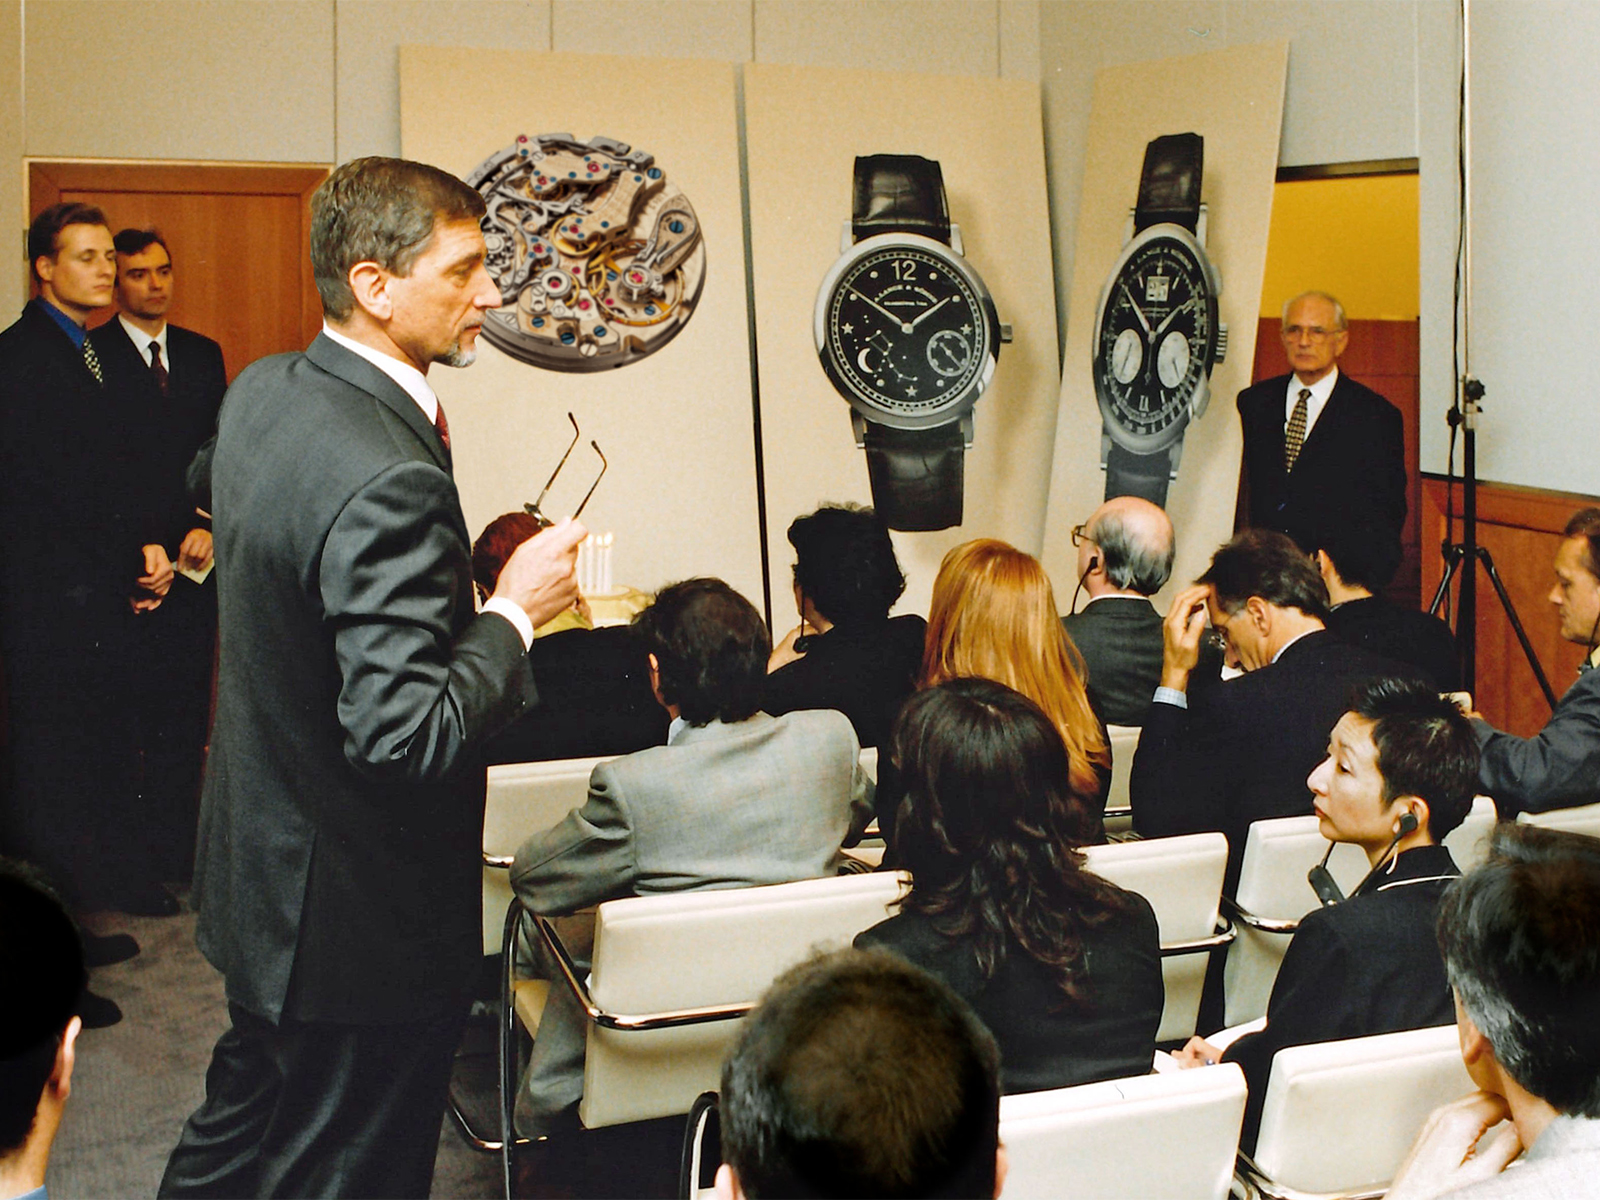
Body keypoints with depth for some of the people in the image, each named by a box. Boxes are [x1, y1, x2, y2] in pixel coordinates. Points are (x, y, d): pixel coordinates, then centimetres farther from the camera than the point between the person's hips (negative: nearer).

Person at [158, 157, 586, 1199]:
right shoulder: (388, 480, -30)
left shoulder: (260, 393, -1)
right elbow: (405, 738, -32)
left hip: (259, 869, 9)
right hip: (365, 919, -9)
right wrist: (515, 613, -18)